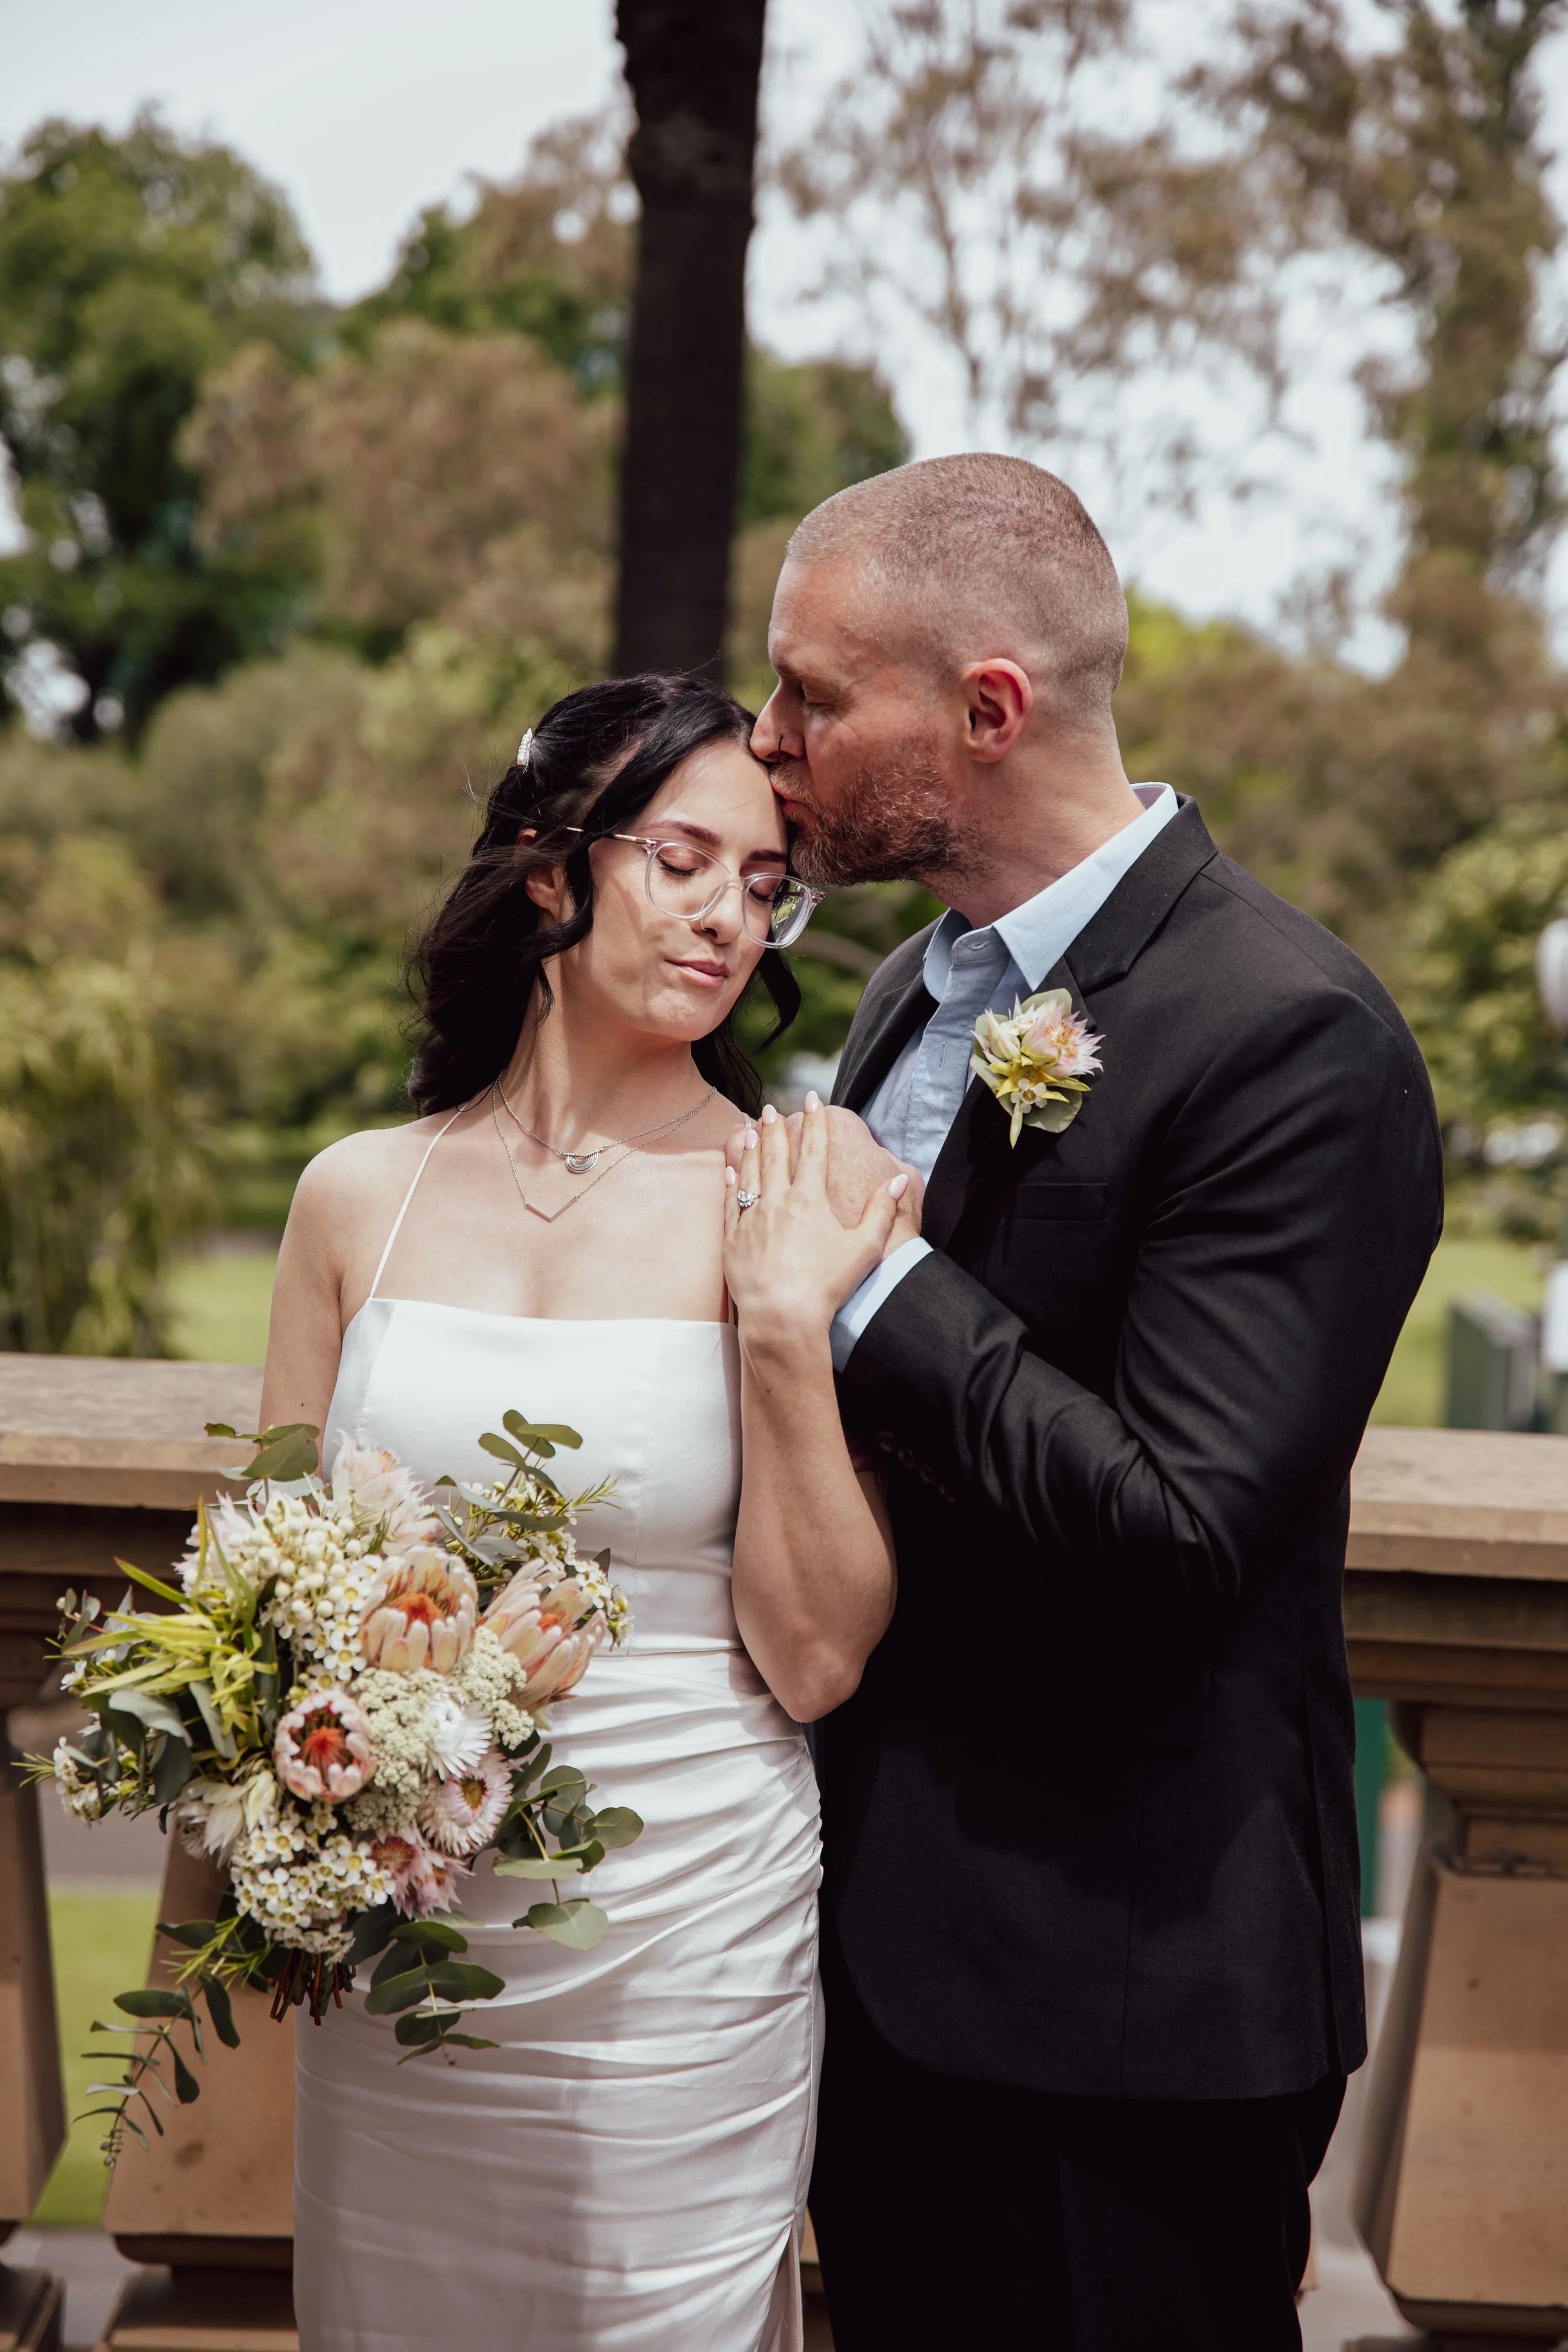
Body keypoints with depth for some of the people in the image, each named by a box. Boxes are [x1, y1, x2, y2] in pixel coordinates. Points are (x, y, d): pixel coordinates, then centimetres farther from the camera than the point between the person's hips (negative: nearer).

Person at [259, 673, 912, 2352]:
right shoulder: (360, 1196, -1)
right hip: (390, 1943, 3)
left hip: (686, 1949, -2)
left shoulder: (792, 1209, -9)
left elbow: (817, 1659, -11)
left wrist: (786, 1332, -22)